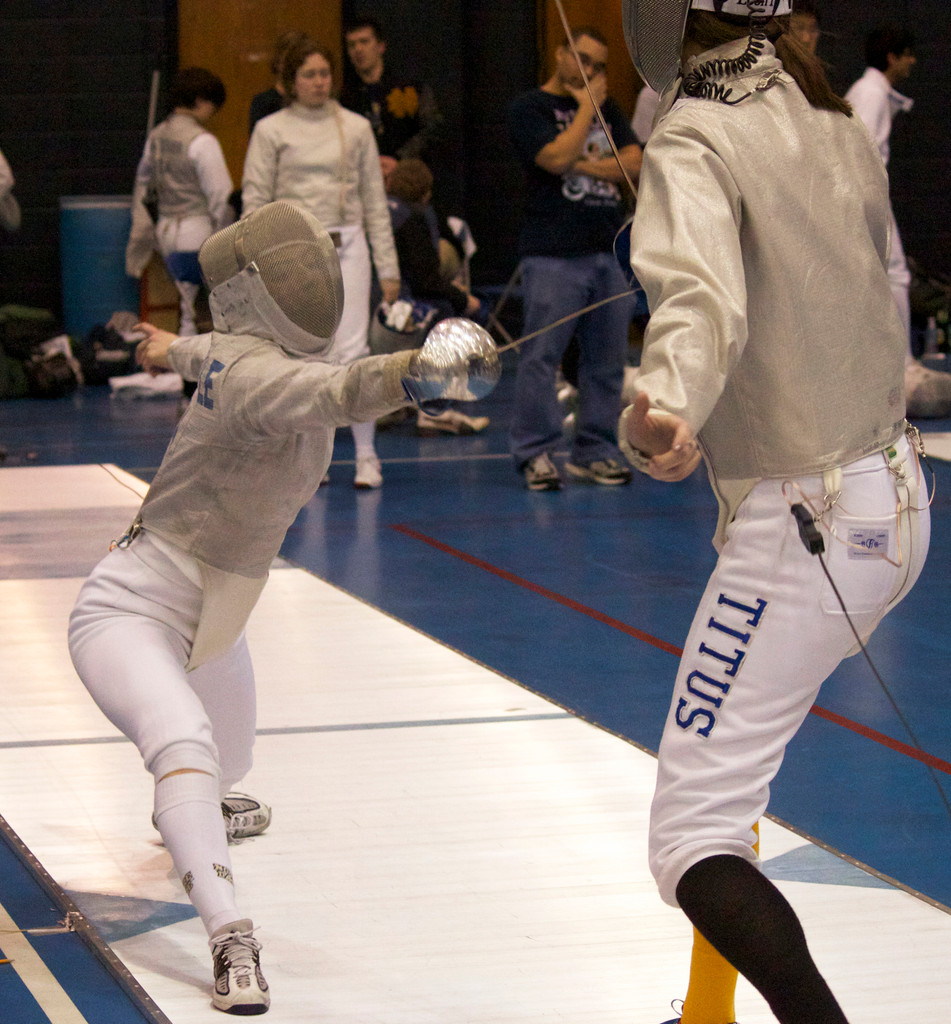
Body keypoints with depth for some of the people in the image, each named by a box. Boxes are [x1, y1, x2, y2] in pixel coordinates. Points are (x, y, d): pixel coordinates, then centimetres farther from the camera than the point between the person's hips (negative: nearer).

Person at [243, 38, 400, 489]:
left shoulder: (356, 127, 6)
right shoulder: (271, 130, 1)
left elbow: (375, 200, 9)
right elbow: (255, 201, 1)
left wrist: (387, 266, 5)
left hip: (345, 246, 1)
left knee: (352, 353, -9)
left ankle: (366, 455, 0)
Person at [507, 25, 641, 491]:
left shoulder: (607, 109, 19)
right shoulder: (529, 108, 1)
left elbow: (634, 163, 6)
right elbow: (556, 157, -15)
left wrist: (584, 165, -8)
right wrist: (586, 107, -5)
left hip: (607, 252, 6)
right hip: (553, 255, -6)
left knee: (606, 360, 6)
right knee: (541, 356, -7)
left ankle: (595, 451, 13)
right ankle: (535, 453, -2)